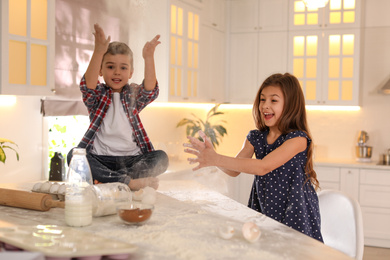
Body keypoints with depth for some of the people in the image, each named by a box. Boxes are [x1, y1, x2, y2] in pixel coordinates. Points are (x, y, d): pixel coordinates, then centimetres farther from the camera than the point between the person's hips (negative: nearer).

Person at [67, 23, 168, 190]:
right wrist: (98, 52, -32)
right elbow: (87, 86, -17)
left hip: (131, 158, 1)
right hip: (101, 158, -1)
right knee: (73, 155, -29)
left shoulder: (133, 95, 11)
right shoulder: (97, 95, 6)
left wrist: (148, 58, -26)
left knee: (161, 158, -24)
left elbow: (150, 91, -11)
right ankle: (129, 181, -35)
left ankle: (107, 180, -30)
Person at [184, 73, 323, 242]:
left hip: (295, 216, -5)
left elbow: (262, 167, -27)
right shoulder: (256, 138, 5)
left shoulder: (298, 139, -16)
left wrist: (217, 159, -32)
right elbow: (234, 171, -1)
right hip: (264, 212, 5)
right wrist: (210, 155, -21)